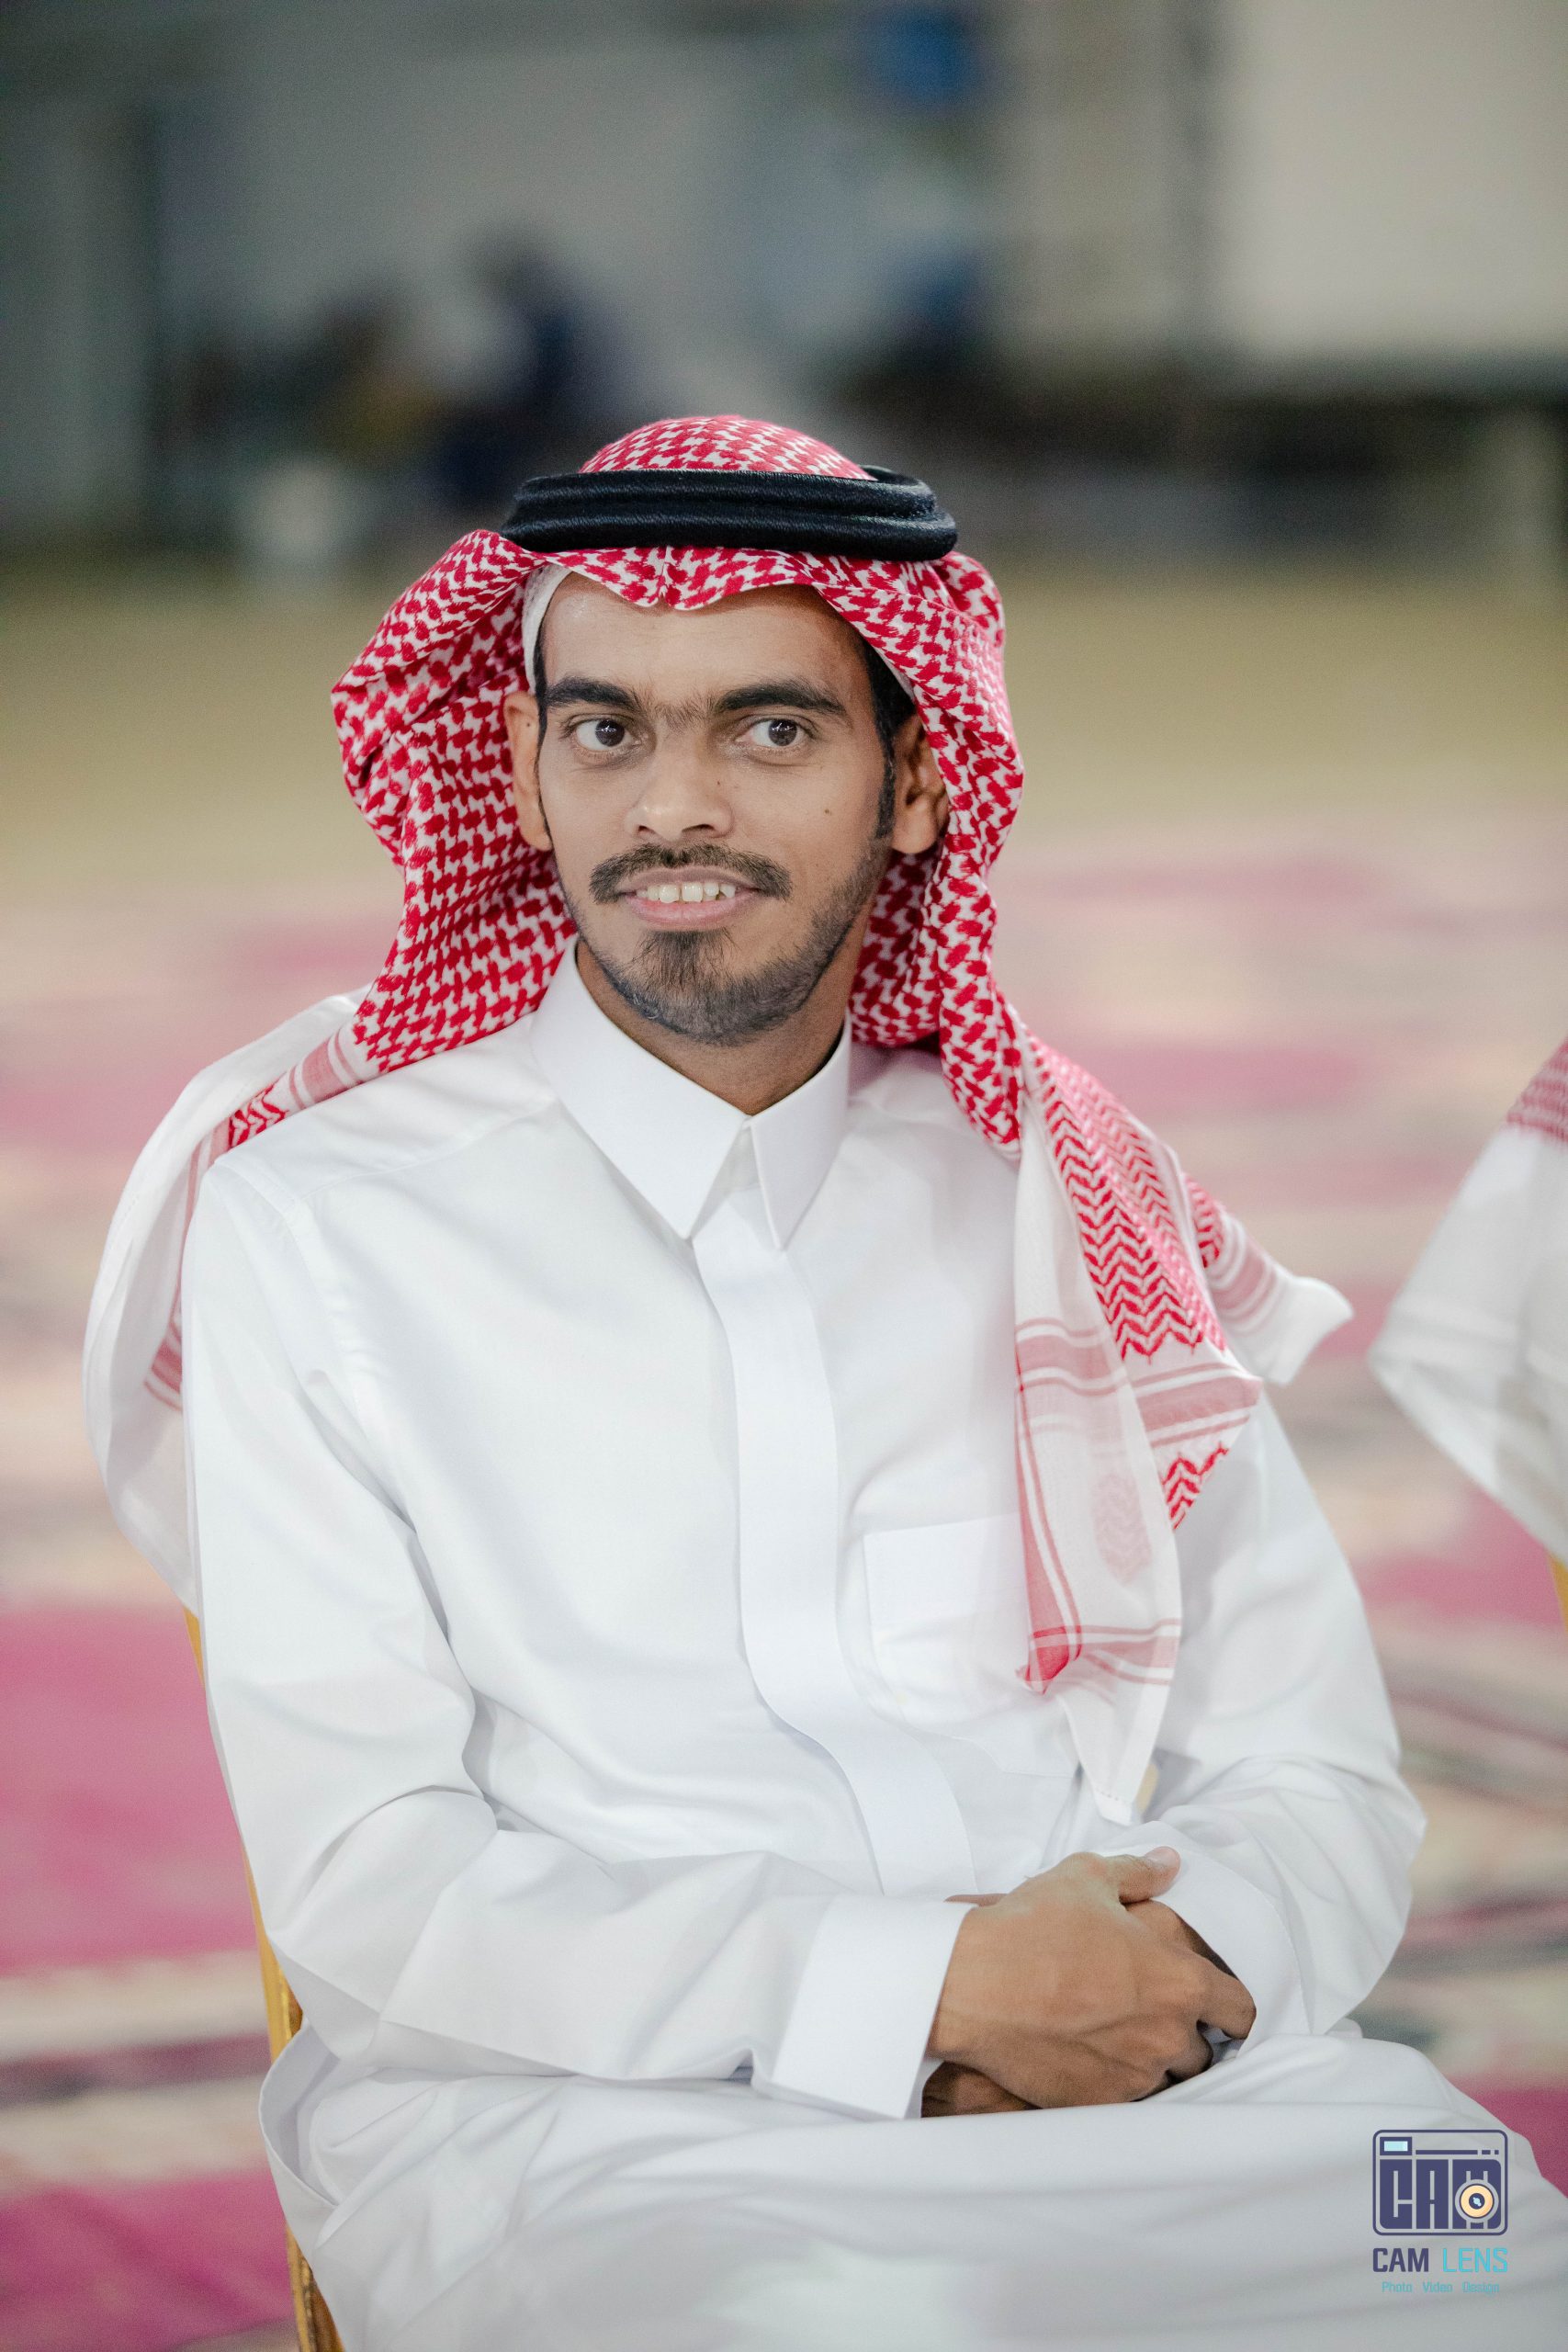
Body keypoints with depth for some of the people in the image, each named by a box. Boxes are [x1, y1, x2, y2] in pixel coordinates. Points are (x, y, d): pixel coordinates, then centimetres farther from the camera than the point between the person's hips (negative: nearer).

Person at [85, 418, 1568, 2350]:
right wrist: (919, 1994, -13)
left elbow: (1316, 1783, 15)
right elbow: (364, 1883, -2)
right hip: (585, 2119, -3)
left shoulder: (1073, 1203, 16)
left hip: (1164, 2112, 3)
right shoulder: (317, 1227, 6)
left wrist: (1166, 1987, -9)